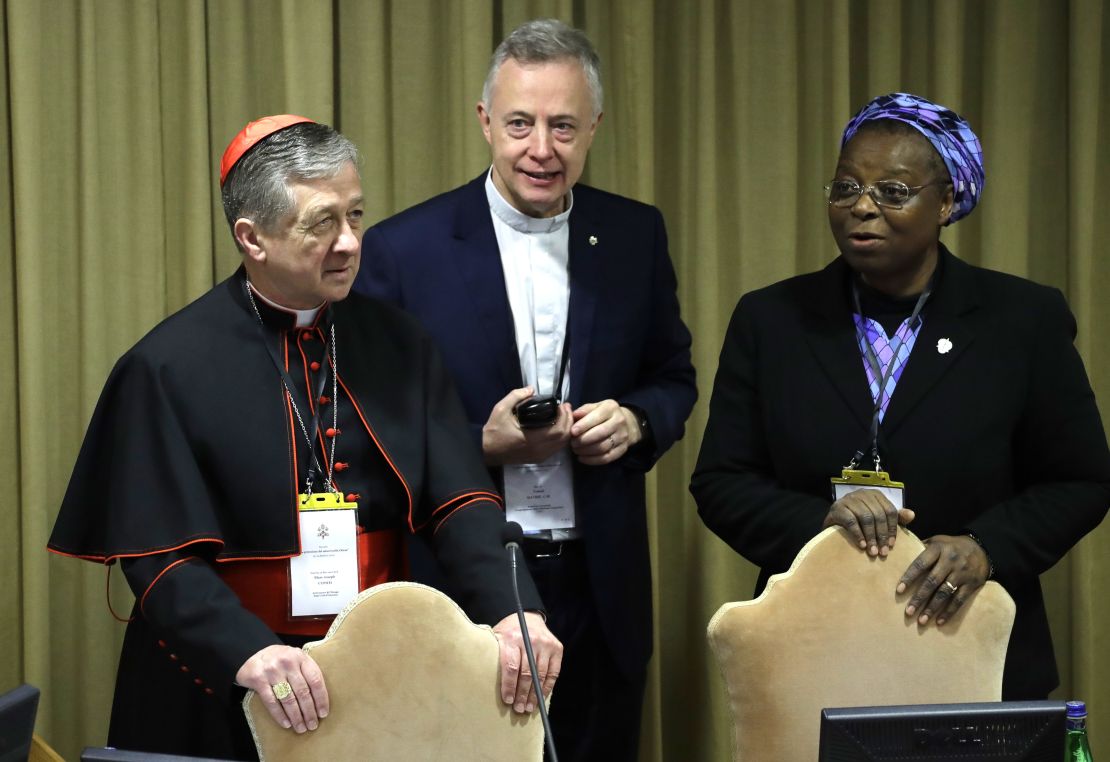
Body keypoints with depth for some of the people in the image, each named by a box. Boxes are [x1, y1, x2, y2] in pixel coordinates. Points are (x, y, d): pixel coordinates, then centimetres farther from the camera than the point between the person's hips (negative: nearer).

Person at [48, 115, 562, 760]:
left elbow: (460, 502, -4)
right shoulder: (169, 368, -9)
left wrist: (514, 610, -22)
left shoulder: (397, 345, 3)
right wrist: (249, 653, -30)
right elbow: (160, 556, -14)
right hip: (225, 694, -4)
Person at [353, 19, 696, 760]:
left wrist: (636, 420, -10)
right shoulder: (403, 249, -7)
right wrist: (481, 445, -20)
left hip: (600, 590, 3)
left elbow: (674, 378, 12)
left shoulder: (636, 235, 3)